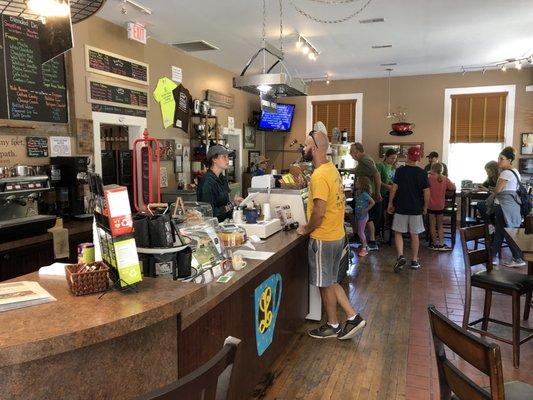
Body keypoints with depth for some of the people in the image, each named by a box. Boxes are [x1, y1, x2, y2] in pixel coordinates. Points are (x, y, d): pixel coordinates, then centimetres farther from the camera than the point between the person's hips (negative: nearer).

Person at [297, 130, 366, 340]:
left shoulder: (319, 176, -23)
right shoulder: (331, 169, 8)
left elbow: (319, 213, -26)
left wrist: (306, 229, -10)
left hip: (323, 239, -9)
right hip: (337, 235, 9)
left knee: (325, 285, 8)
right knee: (330, 282, 20)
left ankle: (332, 326, 25)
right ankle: (353, 317, 22)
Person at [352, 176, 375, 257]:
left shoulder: (364, 194, -20)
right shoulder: (357, 193, 3)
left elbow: (373, 202, -20)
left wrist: (366, 209, -17)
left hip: (363, 216, -8)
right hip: (357, 215, 8)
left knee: (360, 232, -1)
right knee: (359, 232, 16)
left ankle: (364, 249, 10)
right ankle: (363, 245, 32)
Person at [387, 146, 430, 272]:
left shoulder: (400, 171, -7)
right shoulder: (422, 173, -3)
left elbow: (394, 188, -8)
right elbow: (426, 192, -3)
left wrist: (390, 204, 3)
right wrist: (425, 207, 10)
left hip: (401, 208, -1)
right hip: (416, 209, 2)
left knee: (398, 233, 9)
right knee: (414, 235, 10)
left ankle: (400, 256, -8)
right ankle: (414, 261, 17)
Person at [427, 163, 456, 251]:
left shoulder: (430, 178, -10)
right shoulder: (445, 179, -4)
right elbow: (453, 187, -2)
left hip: (431, 205, -2)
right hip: (440, 206, 2)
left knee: (432, 225, 8)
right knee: (440, 225, 13)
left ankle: (434, 244, 12)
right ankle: (441, 244, 10)